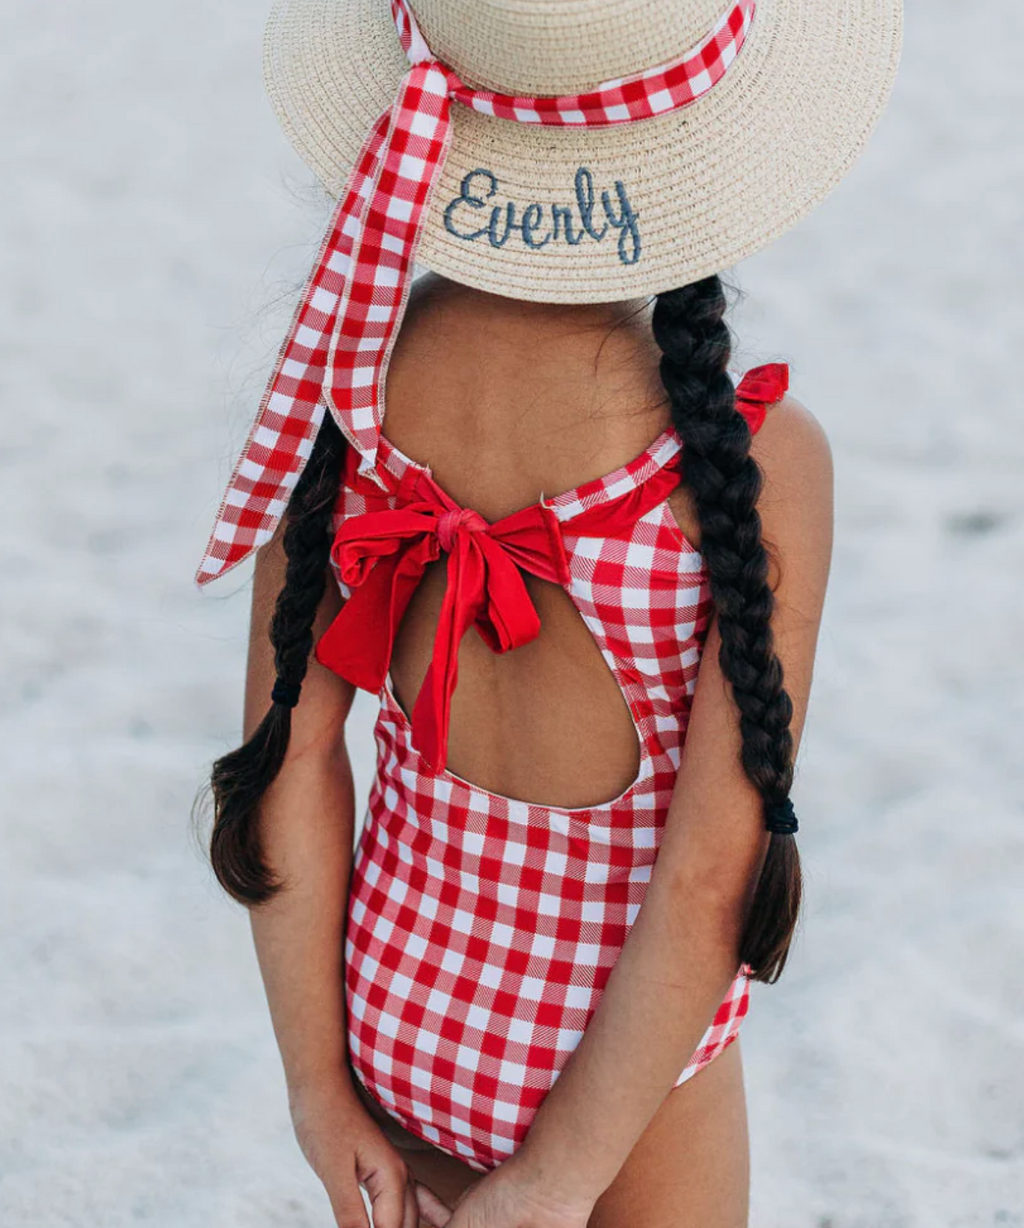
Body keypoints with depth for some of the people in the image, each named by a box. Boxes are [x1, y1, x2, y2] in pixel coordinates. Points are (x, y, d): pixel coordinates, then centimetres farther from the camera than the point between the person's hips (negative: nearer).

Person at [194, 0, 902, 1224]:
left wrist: (321, 1095, 0)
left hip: (399, 984, 3)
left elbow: (292, 760, -10)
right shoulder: (762, 457, -26)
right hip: (623, 1055, -3)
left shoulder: (344, 362, -16)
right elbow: (710, 881, -23)